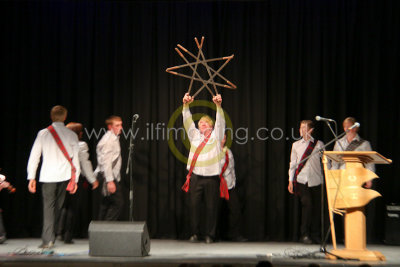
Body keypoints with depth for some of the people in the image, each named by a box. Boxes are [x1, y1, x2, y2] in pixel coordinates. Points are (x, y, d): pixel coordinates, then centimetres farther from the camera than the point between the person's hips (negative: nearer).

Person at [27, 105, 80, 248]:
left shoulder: (43, 133, 0)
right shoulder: (71, 135, 2)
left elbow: (34, 156, 1)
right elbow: (76, 158, 3)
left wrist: (31, 177, 7)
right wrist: (75, 179, 9)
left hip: (48, 175, -1)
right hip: (65, 175, 2)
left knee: (48, 206, -1)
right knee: (58, 206, 13)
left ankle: (48, 239, -10)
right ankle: (51, 235, 19)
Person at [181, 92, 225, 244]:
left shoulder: (216, 135, 13)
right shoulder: (194, 135, 19)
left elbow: (220, 122, -1)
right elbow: (187, 121, 8)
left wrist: (218, 106, -18)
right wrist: (186, 105, -7)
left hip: (211, 177, -2)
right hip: (195, 176, 2)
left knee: (211, 207, -1)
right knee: (194, 205, 0)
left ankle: (210, 235, 8)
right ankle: (194, 234, 9)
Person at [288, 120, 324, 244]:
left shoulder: (319, 144, 8)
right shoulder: (296, 145, 12)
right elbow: (293, 163, 13)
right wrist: (290, 180, 8)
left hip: (316, 180, 1)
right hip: (301, 180, 0)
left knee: (317, 207, 2)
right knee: (307, 204, -15)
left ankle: (315, 235, 15)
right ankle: (304, 234, -6)